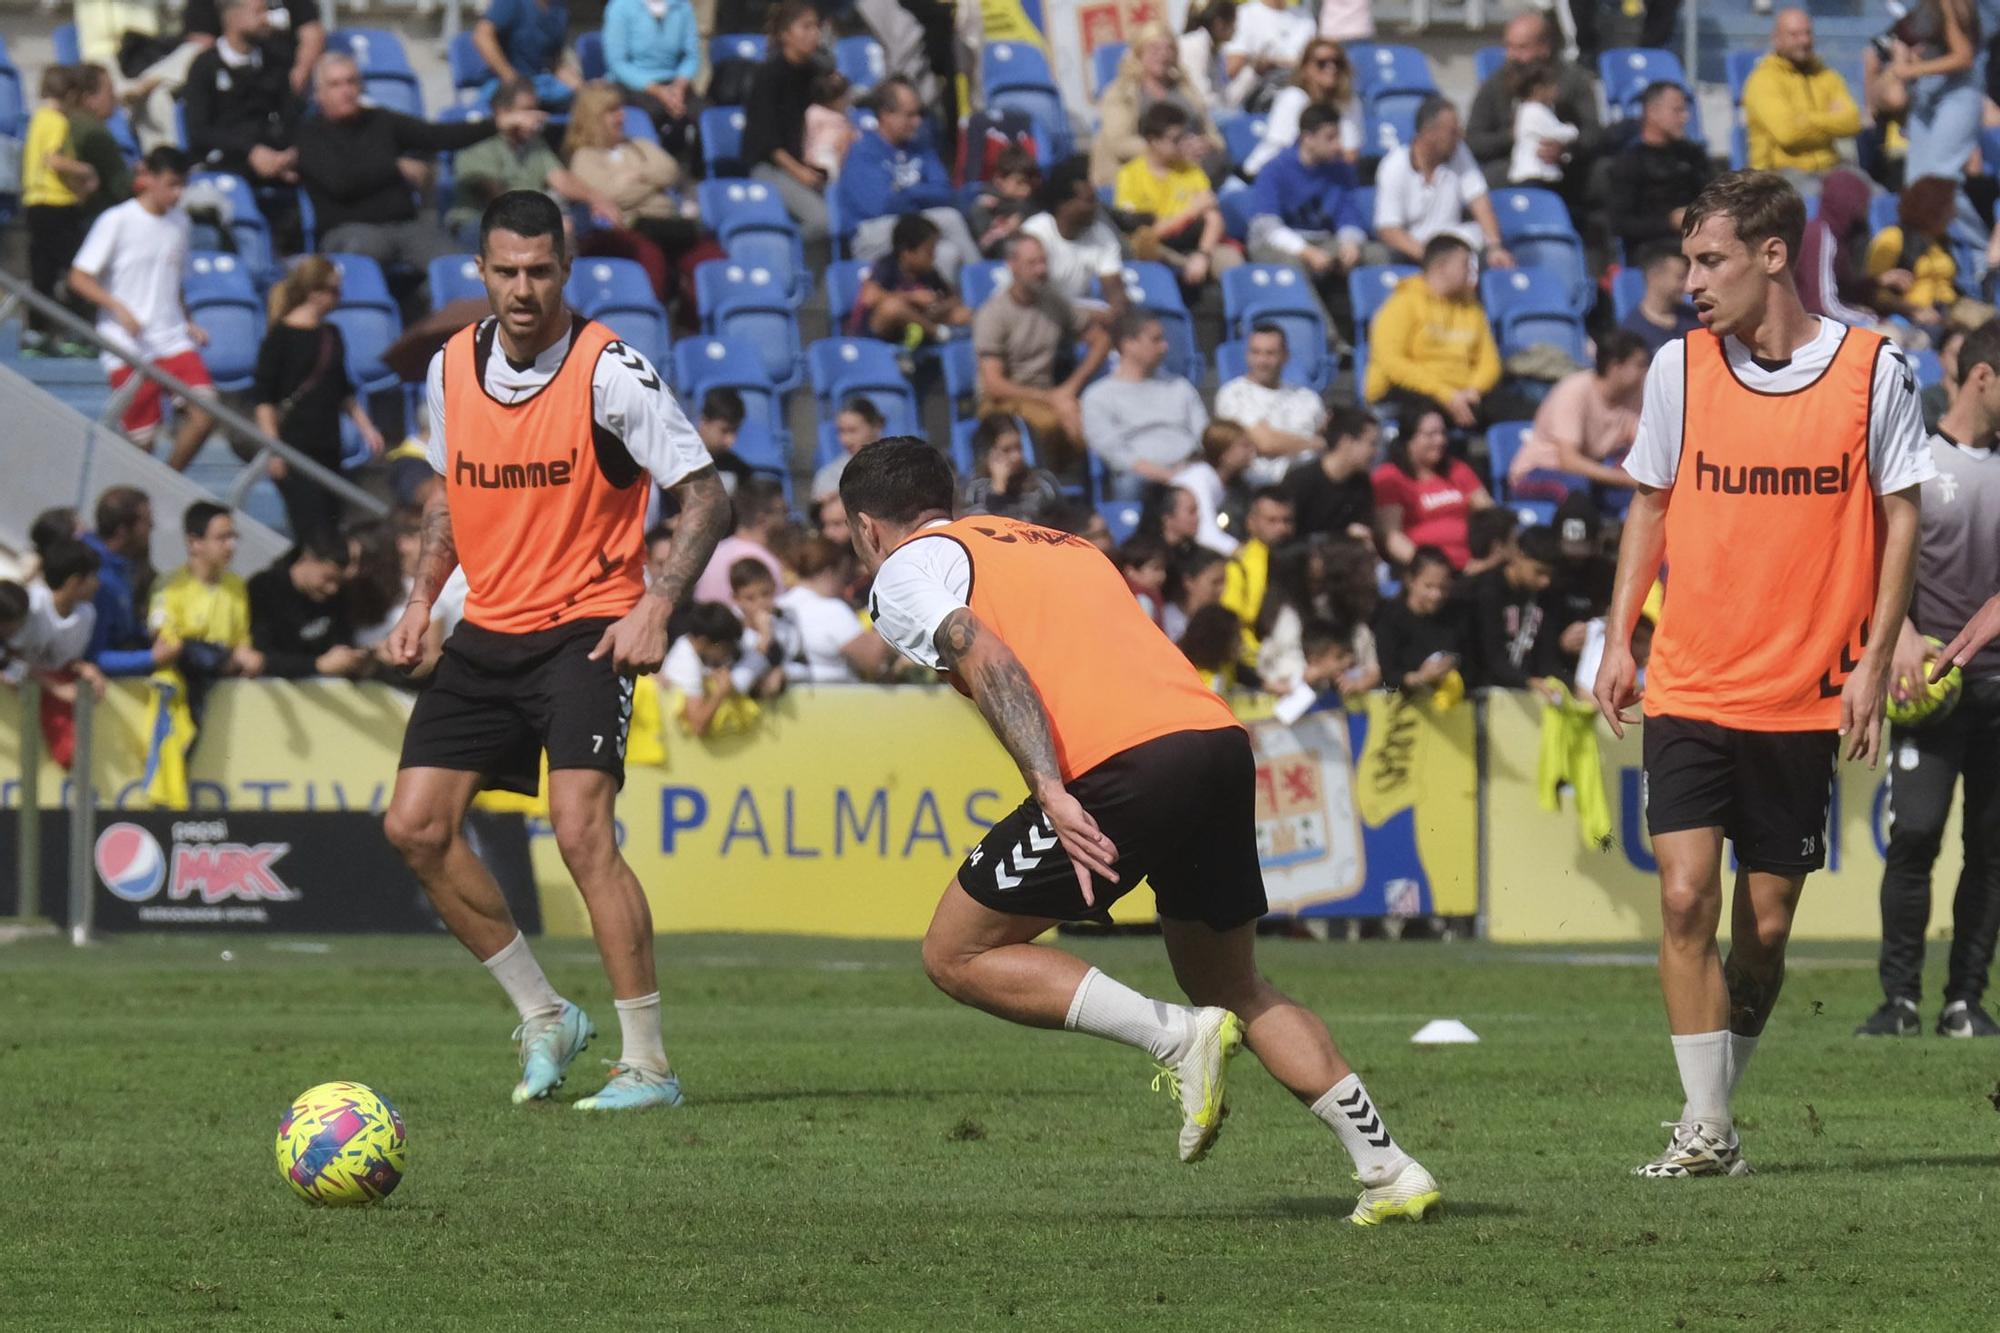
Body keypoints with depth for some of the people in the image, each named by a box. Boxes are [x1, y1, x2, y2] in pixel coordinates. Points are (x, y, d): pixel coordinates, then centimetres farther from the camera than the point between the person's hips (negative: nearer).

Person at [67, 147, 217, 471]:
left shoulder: (178, 222, 12)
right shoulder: (116, 221, -6)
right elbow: (79, 278, -6)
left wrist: (188, 323, 10)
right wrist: (119, 308, -20)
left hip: (173, 342, 5)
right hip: (128, 347, -5)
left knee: (205, 412, -15)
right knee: (140, 438, -6)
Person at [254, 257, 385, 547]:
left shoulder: (331, 335, 13)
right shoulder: (281, 335, -7)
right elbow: (264, 398, -8)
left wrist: (366, 428, 16)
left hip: (327, 446, 7)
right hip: (294, 444, -7)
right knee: (312, 532, -13)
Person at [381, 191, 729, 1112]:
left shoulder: (609, 371, -13)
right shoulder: (450, 368, 4)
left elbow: (704, 495, -10)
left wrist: (655, 605, -22)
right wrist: (422, 600, 10)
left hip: (585, 629, -6)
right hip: (486, 632, 6)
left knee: (580, 829, -21)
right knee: (417, 826, -1)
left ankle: (648, 1063, -13)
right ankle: (542, 1017, 15)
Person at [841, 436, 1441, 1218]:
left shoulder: (906, 570, 10)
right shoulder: (1062, 544, 34)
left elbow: (987, 657, -9)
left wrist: (1052, 792, -19)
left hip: (1125, 767, -7)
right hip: (1222, 739, 7)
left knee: (956, 956, 7)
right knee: (1234, 989, 23)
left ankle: (1175, 1037, -7)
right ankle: (1389, 1172, 12)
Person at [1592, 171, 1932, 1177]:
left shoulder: (1873, 369, -3)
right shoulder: (1680, 368, 3)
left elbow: (1899, 517, 4)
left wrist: (1873, 660, -4)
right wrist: (1617, 639, 7)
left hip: (1805, 698, -1)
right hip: (1690, 688, 1)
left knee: (1763, 928, 3)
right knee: (1686, 900, -12)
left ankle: (1718, 1102, 21)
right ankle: (1703, 1129, -8)